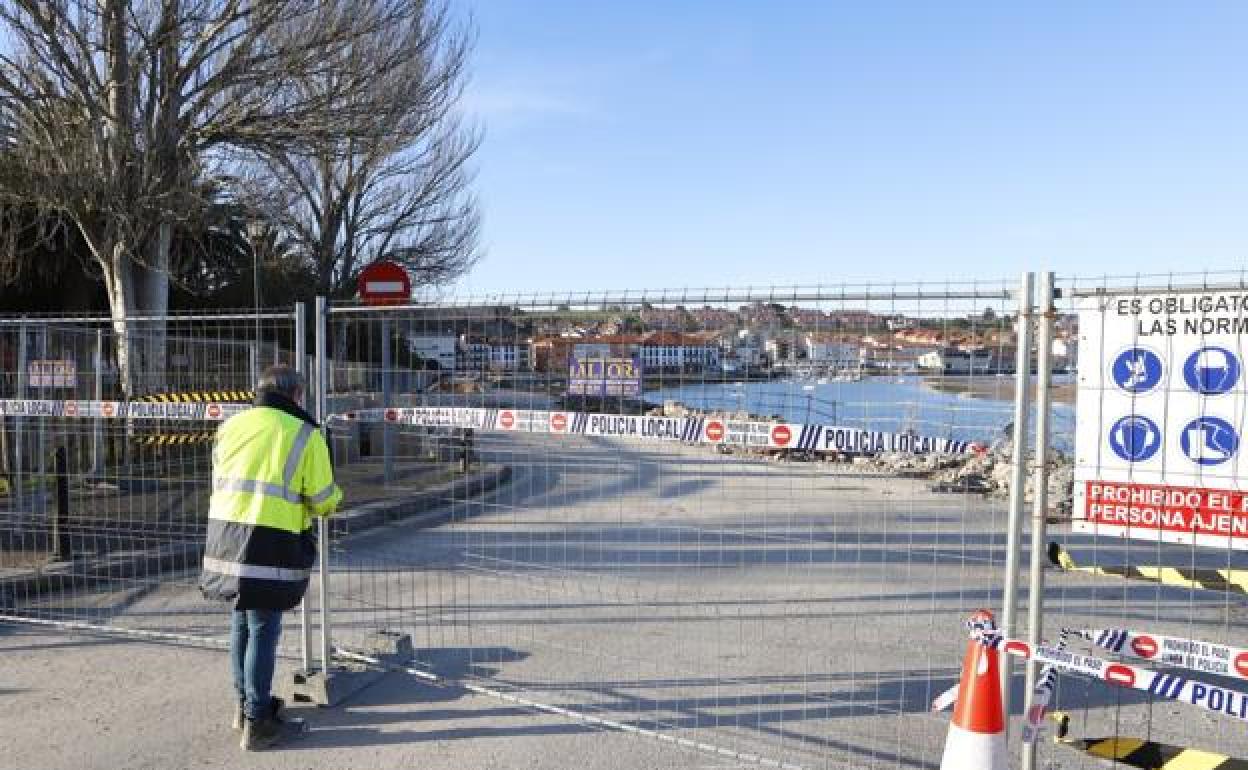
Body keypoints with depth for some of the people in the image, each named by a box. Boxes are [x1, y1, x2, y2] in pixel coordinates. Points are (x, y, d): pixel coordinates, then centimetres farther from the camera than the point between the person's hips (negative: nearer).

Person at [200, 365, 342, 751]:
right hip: (271, 543, -5)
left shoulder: (230, 426, 10)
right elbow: (322, 501, -3)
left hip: (225, 533, 6)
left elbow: (220, 482, 19)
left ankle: (245, 703, 35)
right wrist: (335, 493, 20)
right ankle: (257, 722, 13)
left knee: (241, 622, 20)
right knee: (263, 630, 4)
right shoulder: (304, 433, -5)